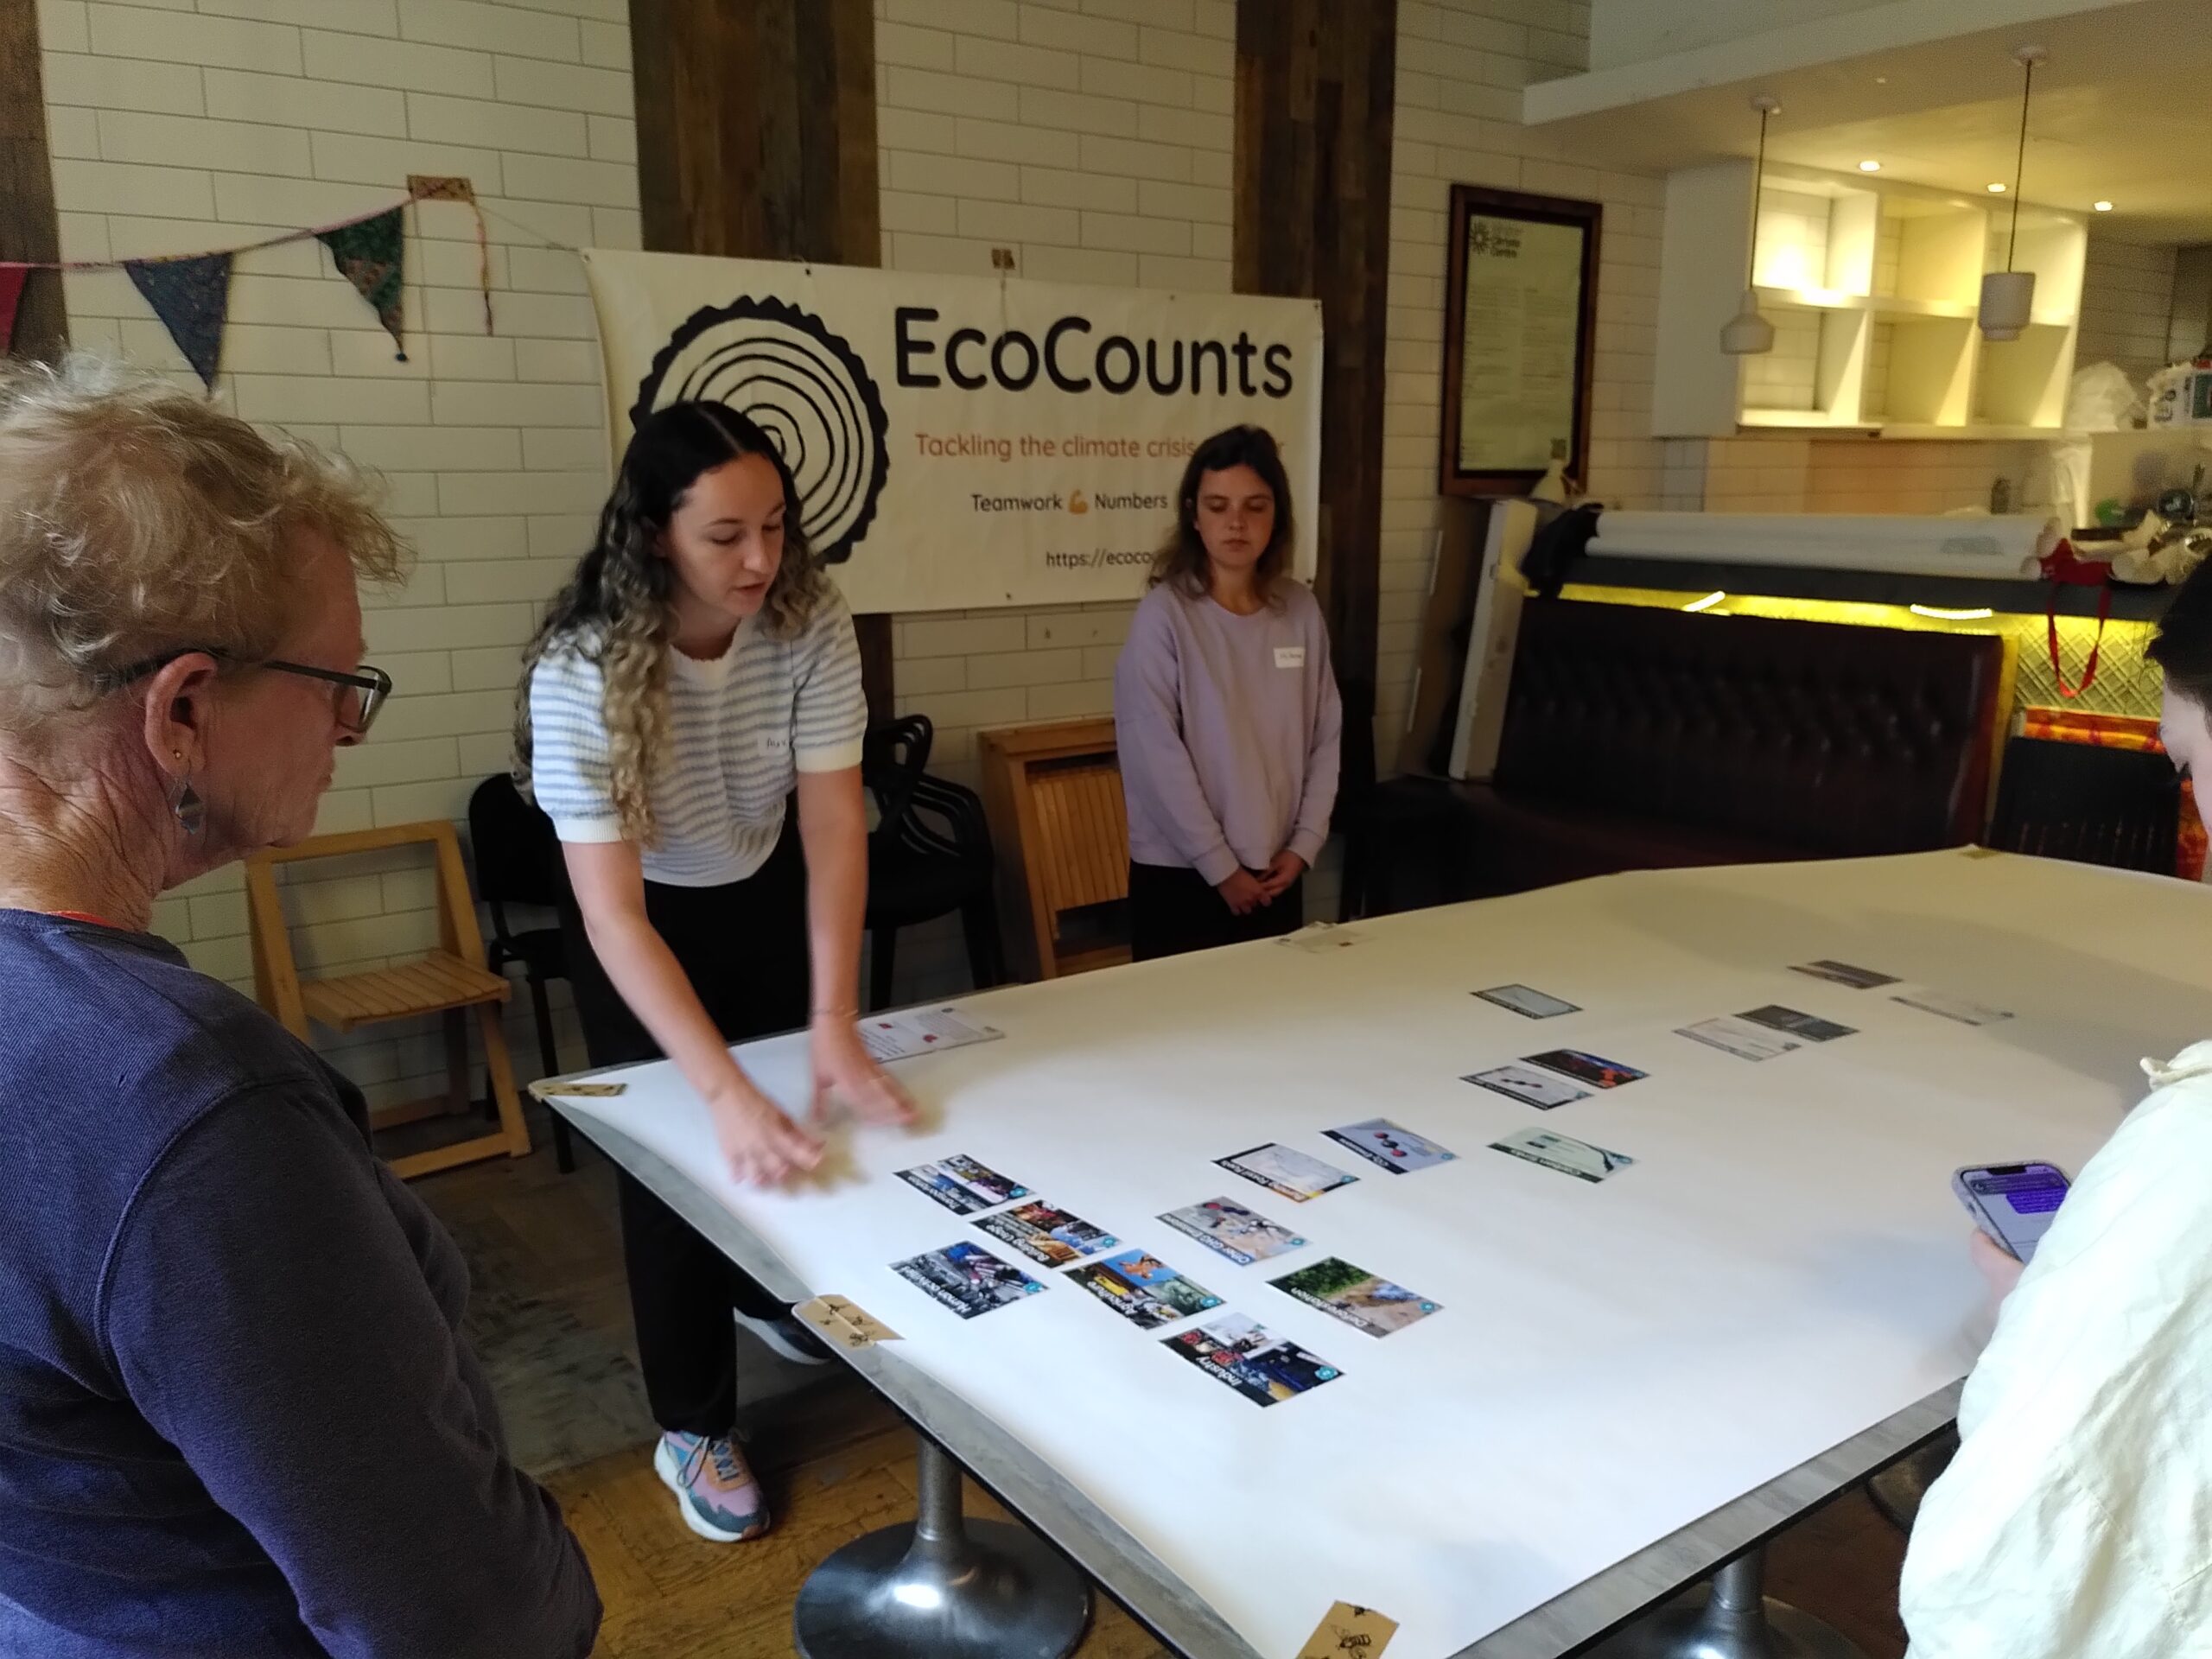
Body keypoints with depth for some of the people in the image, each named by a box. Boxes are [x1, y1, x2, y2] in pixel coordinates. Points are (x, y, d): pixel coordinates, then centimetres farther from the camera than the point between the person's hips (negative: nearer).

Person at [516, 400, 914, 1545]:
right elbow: (613, 912, -38)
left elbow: (835, 824, -26)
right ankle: (694, 1431, 22)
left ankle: (770, 1292, 48)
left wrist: (833, 1020, -34)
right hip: (643, 925, -3)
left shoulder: (809, 622, -26)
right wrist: (722, 1091, -46)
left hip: (769, 898, 4)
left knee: (802, 1125, 17)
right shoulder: (581, 669, -35)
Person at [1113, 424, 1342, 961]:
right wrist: (1220, 865, -12)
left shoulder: (1301, 610, 3)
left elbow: (1326, 737, 7)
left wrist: (1304, 844, -2)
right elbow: (1156, 756, -14)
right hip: (1180, 875, -4)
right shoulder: (1164, 615, -11)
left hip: (1276, 874, 4)